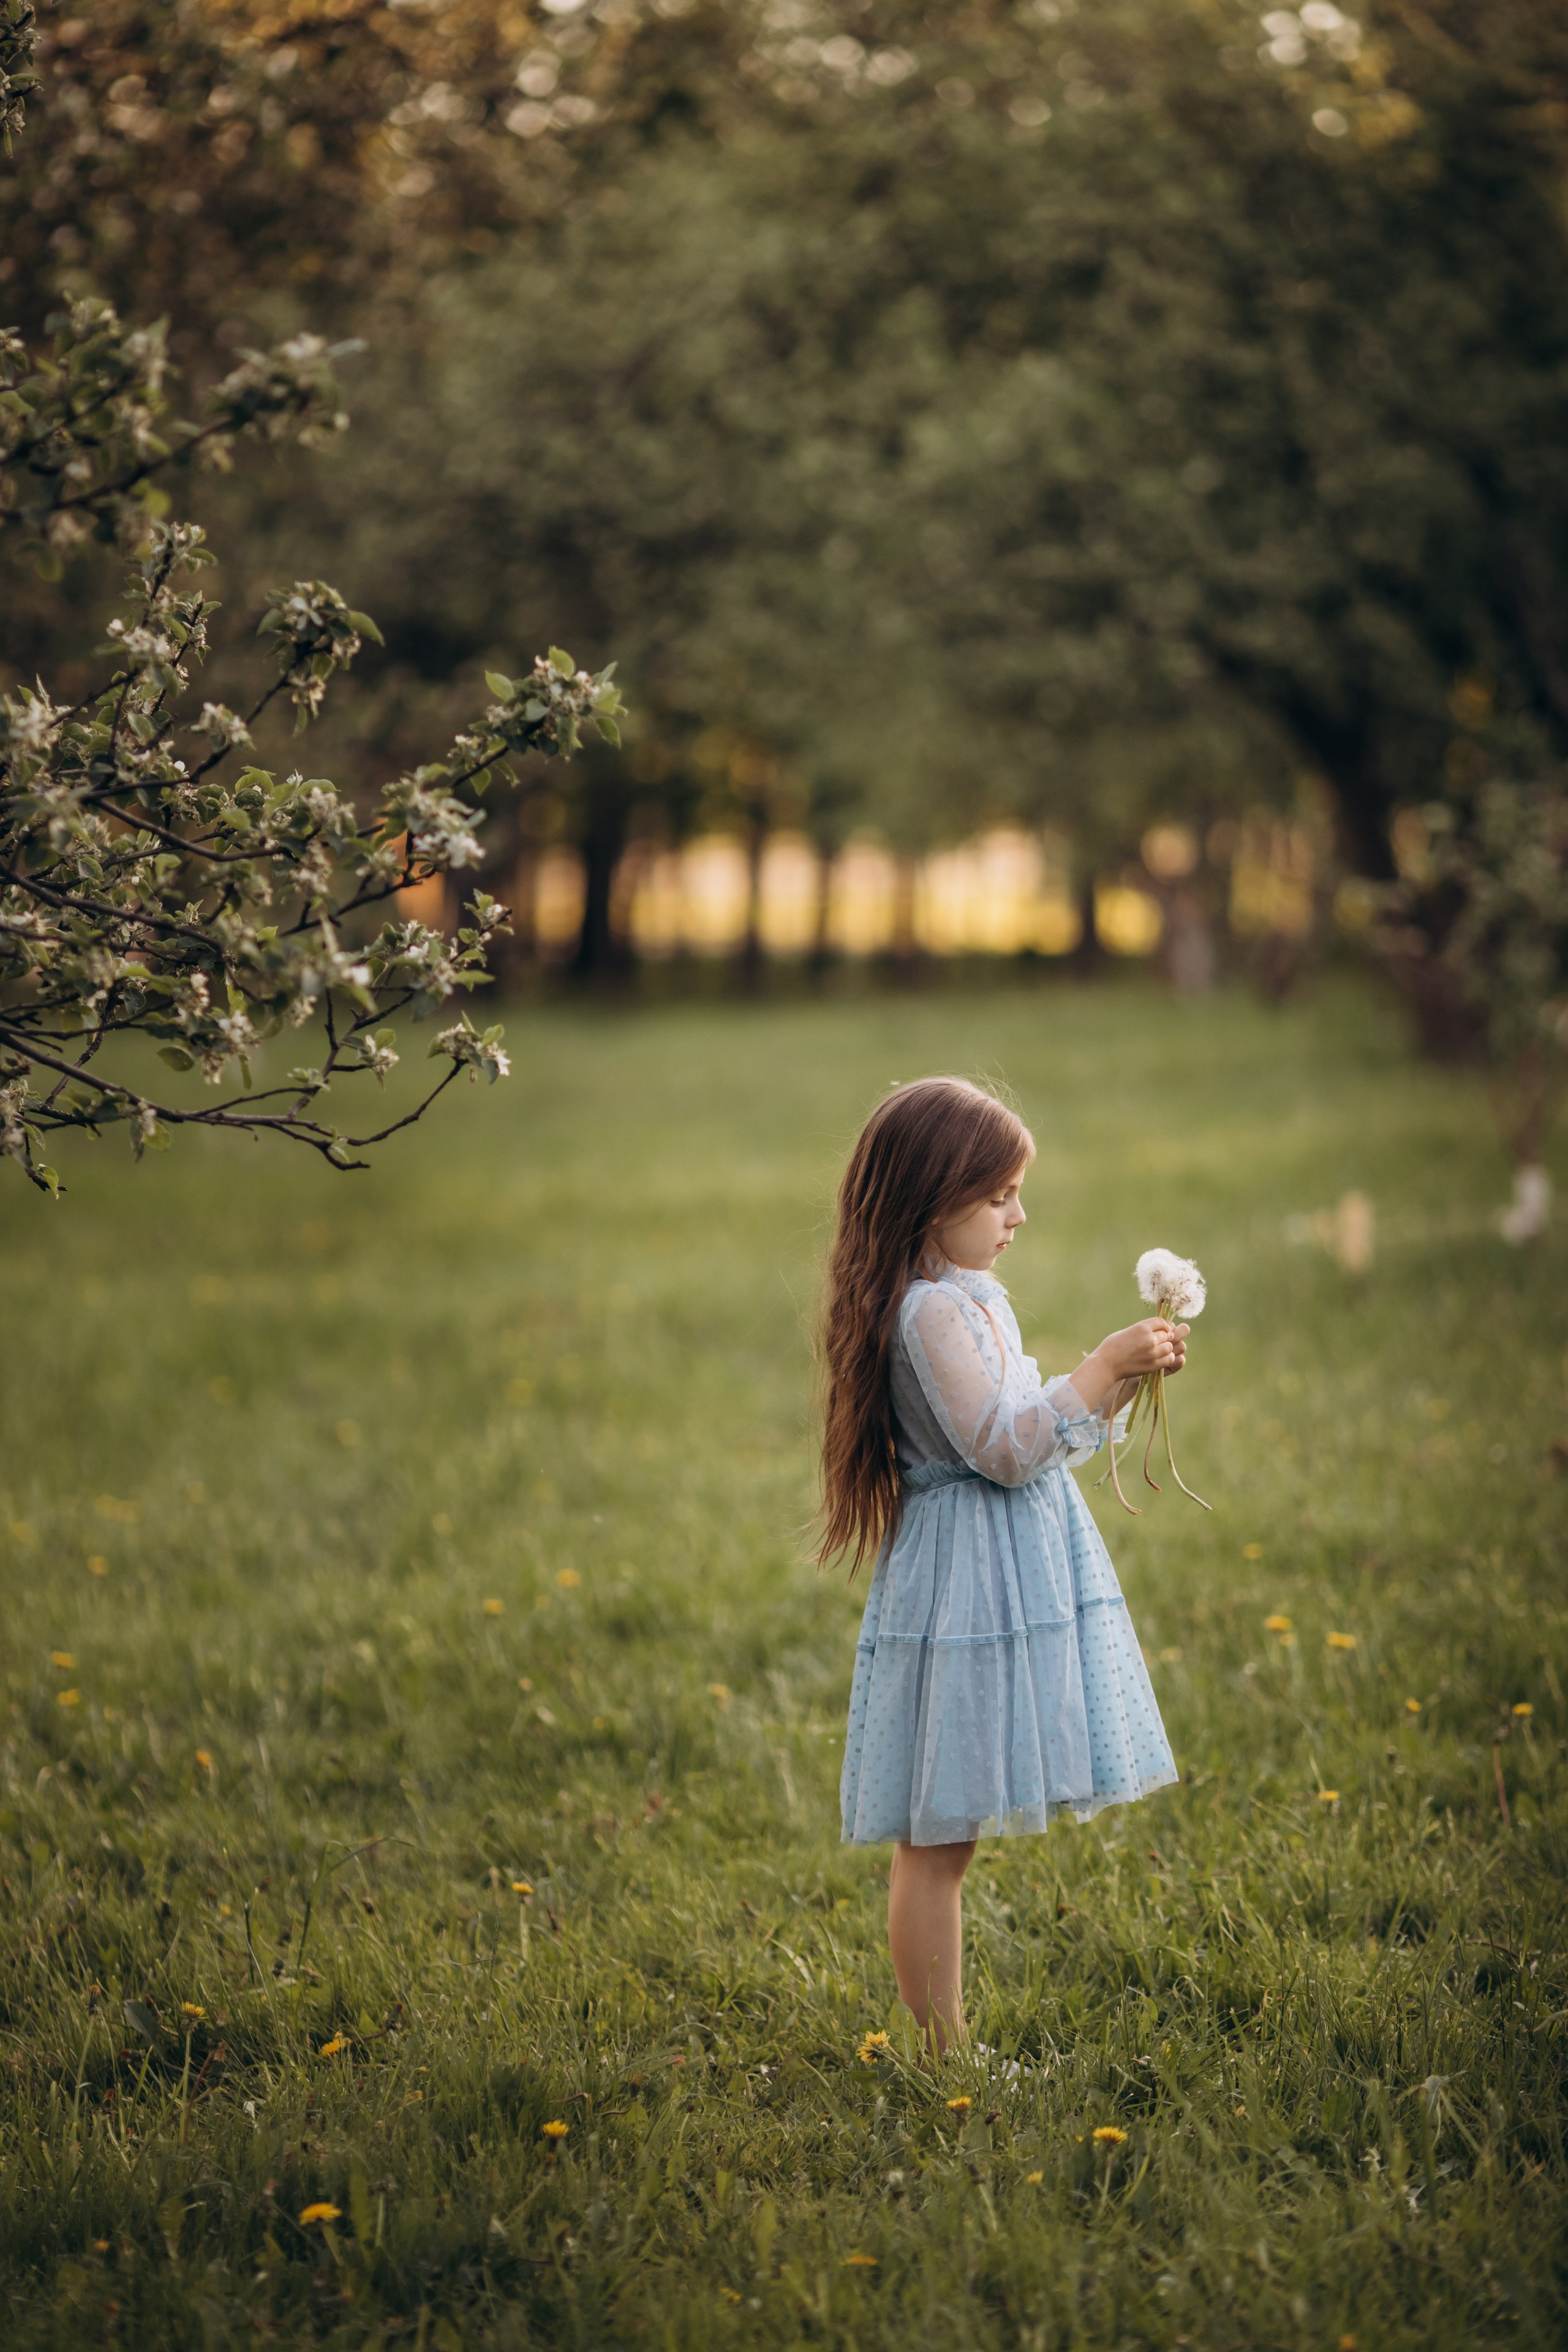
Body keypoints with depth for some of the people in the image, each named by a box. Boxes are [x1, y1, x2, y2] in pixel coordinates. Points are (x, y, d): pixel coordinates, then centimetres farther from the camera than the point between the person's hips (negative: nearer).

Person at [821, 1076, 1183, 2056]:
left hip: (1012, 1575, 10)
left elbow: (1041, 1439, 20)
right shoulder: (932, 1312, -16)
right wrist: (1102, 1367, -18)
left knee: (943, 1840, 11)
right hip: (965, 1588, -10)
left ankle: (949, 2043, 15)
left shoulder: (975, 1301, 15)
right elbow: (1005, 1449, -20)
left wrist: (1125, 1381, 8)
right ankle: (942, 2052, 1)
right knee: (936, 1841, -3)